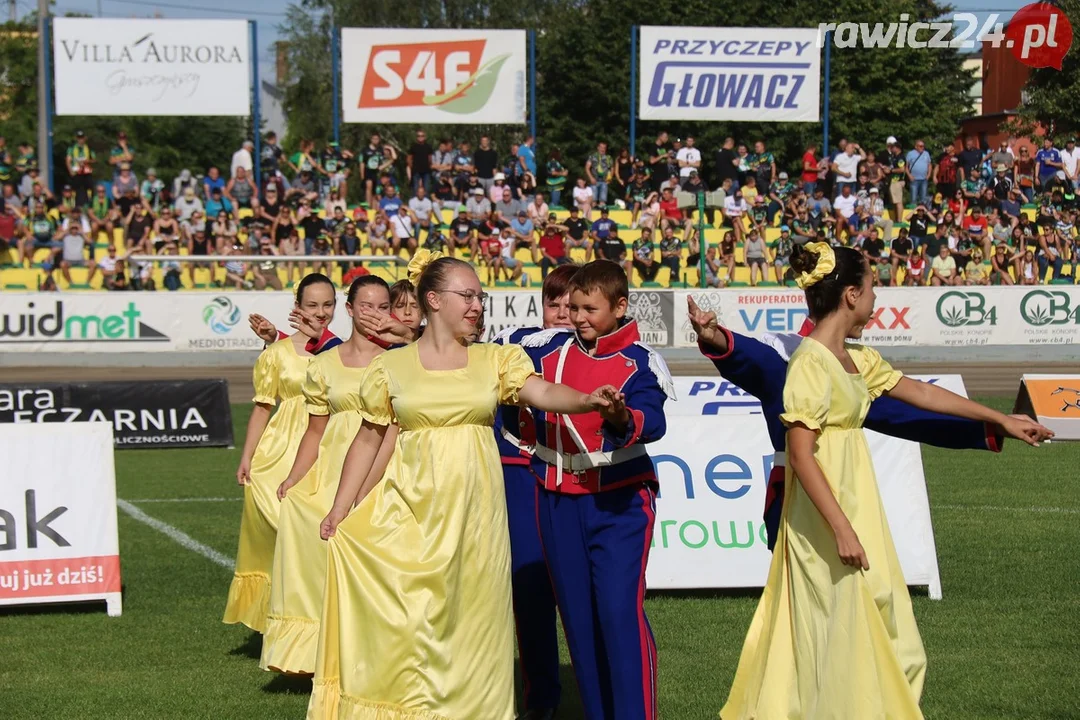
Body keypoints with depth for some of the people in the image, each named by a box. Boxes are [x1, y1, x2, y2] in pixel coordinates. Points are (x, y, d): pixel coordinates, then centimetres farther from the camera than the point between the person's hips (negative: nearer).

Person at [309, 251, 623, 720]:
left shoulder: (496, 360, 5)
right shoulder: (391, 366, 3)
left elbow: (543, 393, -11)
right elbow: (369, 440, 8)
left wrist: (588, 400, -32)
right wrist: (340, 510, 4)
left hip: (473, 506, 1)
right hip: (412, 505, -1)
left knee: (469, 614, 4)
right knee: (406, 614, -4)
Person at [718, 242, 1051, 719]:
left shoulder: (856, 359, 9)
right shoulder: (811, 364, -17)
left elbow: (917, 392, 21)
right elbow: (801, 456, -20)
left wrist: (1000, 420, 26)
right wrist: (842, 530, -24)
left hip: (855, 503, 9)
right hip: (829, 515, -9)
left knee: (877, 633, 13)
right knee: (842, 637, -2)